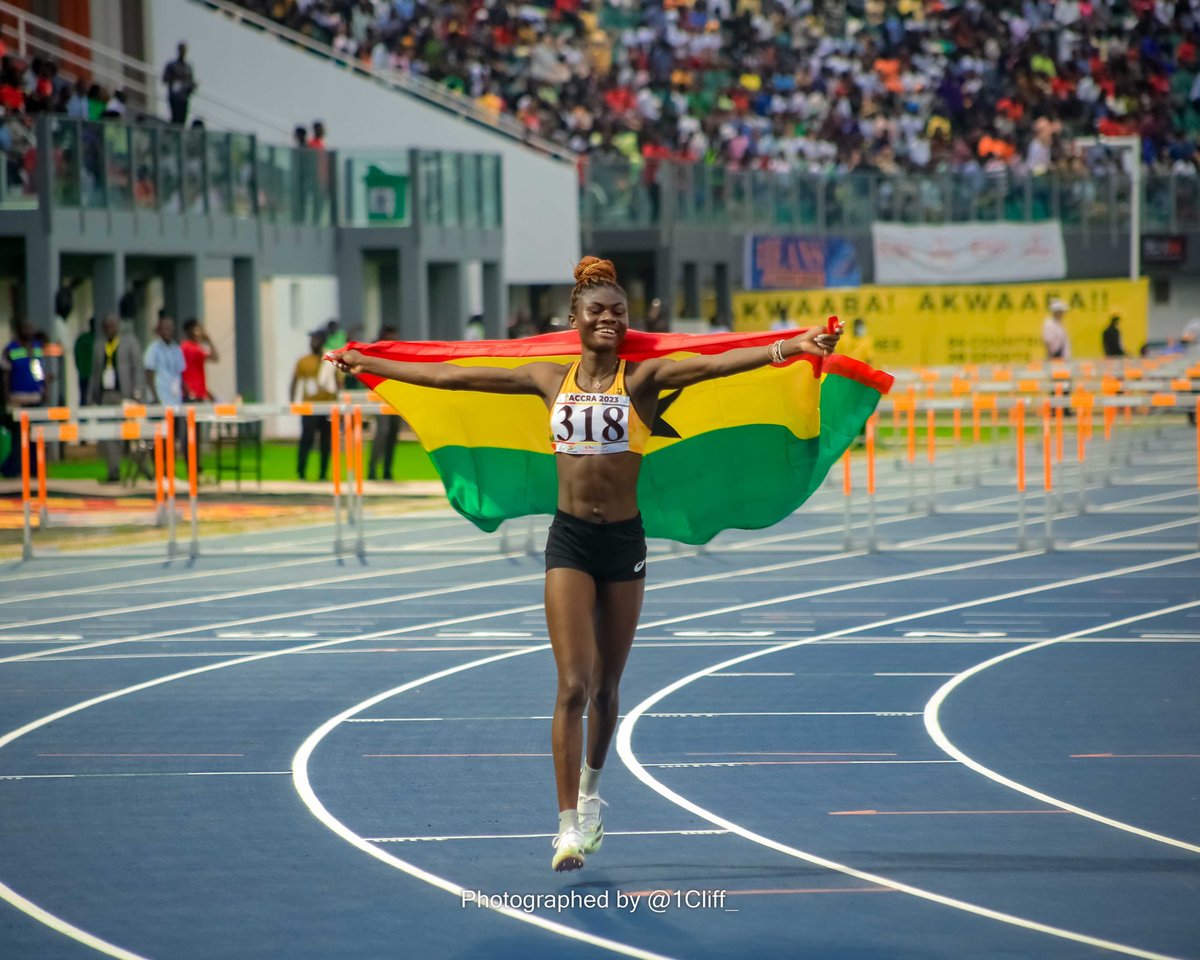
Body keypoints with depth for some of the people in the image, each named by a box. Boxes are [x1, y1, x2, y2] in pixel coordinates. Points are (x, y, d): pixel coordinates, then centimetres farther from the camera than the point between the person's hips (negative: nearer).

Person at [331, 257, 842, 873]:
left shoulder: (643, 378, -1)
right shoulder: (551, 380, 4)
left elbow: (714, 365, -17)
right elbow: (451, 377, 10)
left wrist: (790, 348, -32)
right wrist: (369, 364, 13)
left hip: (624, 540, 0)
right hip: (569, 540, 0)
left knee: (606, 686, 11)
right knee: (573, 685, -9)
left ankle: (590, 792, 36)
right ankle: (569, 825, -8)